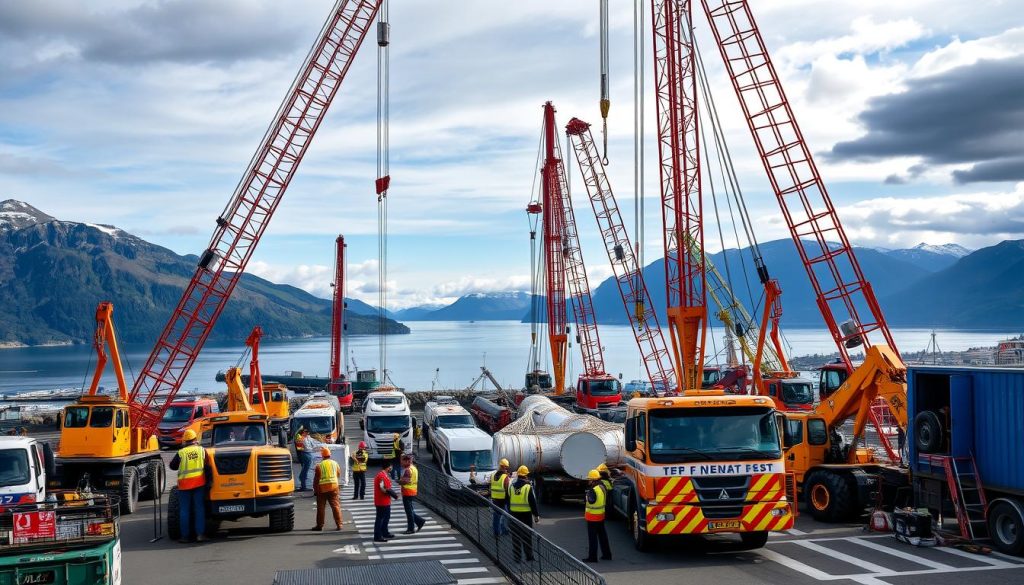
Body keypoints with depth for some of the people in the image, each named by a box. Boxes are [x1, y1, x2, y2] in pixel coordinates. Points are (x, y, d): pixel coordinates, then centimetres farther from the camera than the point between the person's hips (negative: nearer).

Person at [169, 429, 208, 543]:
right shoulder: (201, 449, 1)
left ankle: (185, 536, 7)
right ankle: (200, 534, -1)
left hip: (184, 484, -1)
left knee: (184, 510, 7)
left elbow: (173, 466, 10)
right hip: (199, 482, 1)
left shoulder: (181, 453, -2)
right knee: (199, 508, 5)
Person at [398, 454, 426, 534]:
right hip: (413, 492, 10)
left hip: (407, 493, -10)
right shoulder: (414, 468, 14)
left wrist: (399, 481, -8)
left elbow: (405, 481, -26)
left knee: (409, 510, -2)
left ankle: (411, 529, 3)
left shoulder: (408, 470, -18)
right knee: (410, 510, 19)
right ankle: (420, 521, 15)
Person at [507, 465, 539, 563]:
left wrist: (509, 512, 19)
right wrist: (536, 515, -3)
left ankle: (517, 557, 12)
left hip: (514, 514, 4)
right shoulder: (528, 487, -12)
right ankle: (529, 556, 12)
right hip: (526, 514, -4)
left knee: (516, 536, 9)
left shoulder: (511, 486, 2)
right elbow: (533, 502, -11)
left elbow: (508, 501, 10)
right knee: (527, 536, 7)